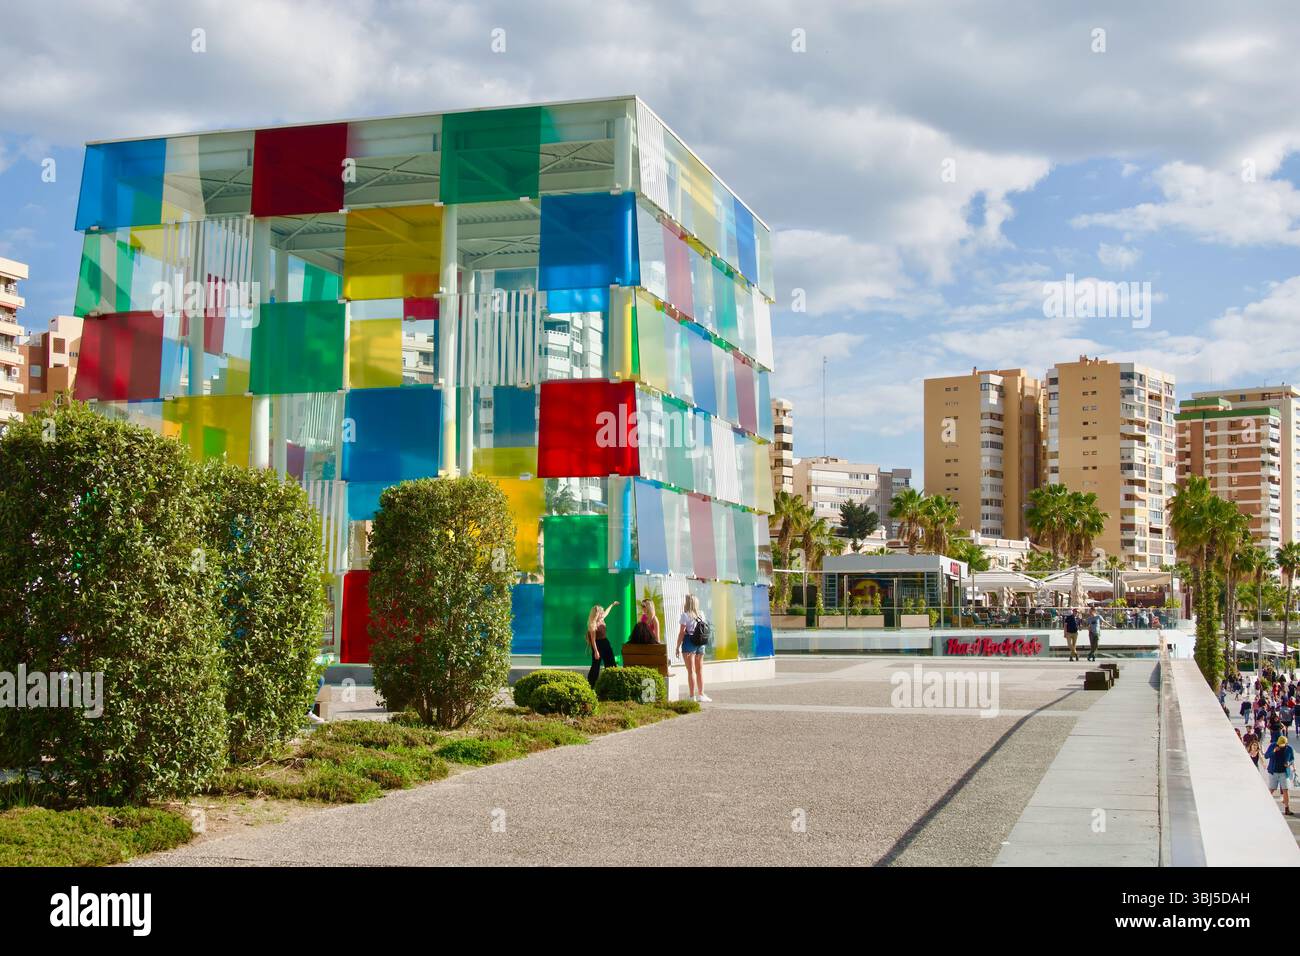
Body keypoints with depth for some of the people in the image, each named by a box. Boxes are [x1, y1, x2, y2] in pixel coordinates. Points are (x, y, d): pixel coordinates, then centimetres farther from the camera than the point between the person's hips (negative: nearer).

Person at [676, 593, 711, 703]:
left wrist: (678, 646, -7)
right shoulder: (701, 615, 8)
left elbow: (682, 632, -11)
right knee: (700, 670, 14)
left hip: (689, 643, -5)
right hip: (700, 644, 5)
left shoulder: (685, 615, -9)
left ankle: (693, 696, -3)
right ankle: (701, 694, 17)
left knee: (691, 671, -2)